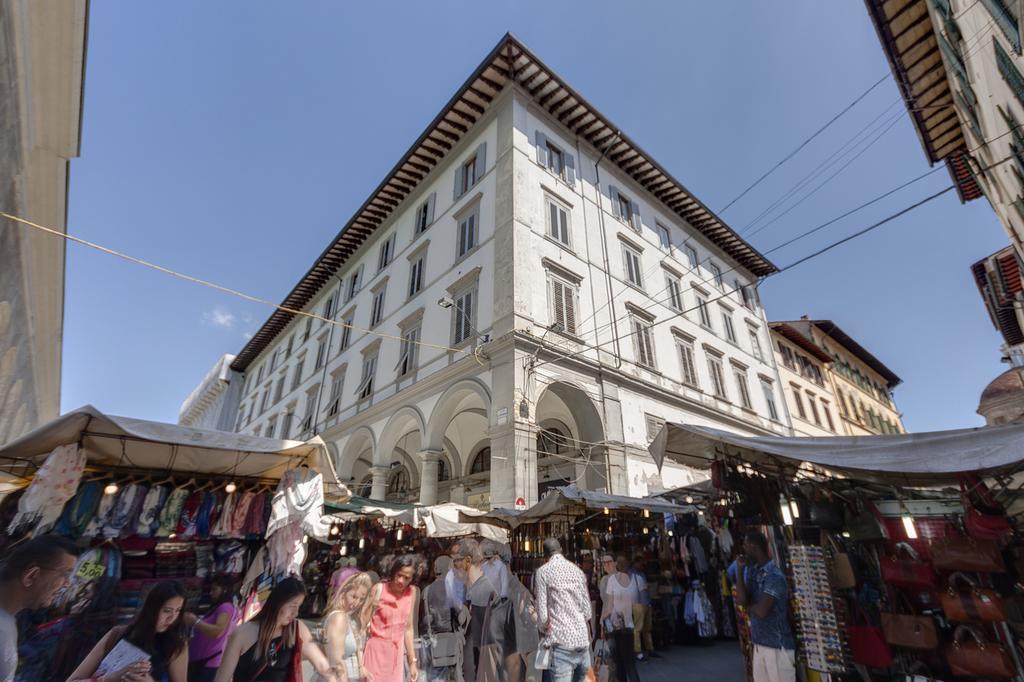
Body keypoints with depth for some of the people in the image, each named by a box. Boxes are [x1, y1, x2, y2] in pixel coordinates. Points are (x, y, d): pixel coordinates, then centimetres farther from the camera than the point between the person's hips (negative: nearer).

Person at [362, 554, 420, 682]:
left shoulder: (412, 592, -1)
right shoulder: (379, 589, -13)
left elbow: (408, 629, 7)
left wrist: (412, 662, 9)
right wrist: (360, 665, -16)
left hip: (397, 654, 4)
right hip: (376, 652, -3)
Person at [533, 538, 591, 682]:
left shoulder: (542, 571, -4)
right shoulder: (578, 570, 10)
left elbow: (542, 613, -6)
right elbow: (587, 609, 12)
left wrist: (544, 631, 13)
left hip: (561, 640, -5)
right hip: (583, 639, 5)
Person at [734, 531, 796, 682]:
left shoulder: (774, 576, -20)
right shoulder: (753, 571, 6)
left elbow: (761, 611, -24)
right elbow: (741, 599, -4)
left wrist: (748, 606, -4)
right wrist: (740, 570, -8)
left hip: (777, 644, -8)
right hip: (759, 642, 8)